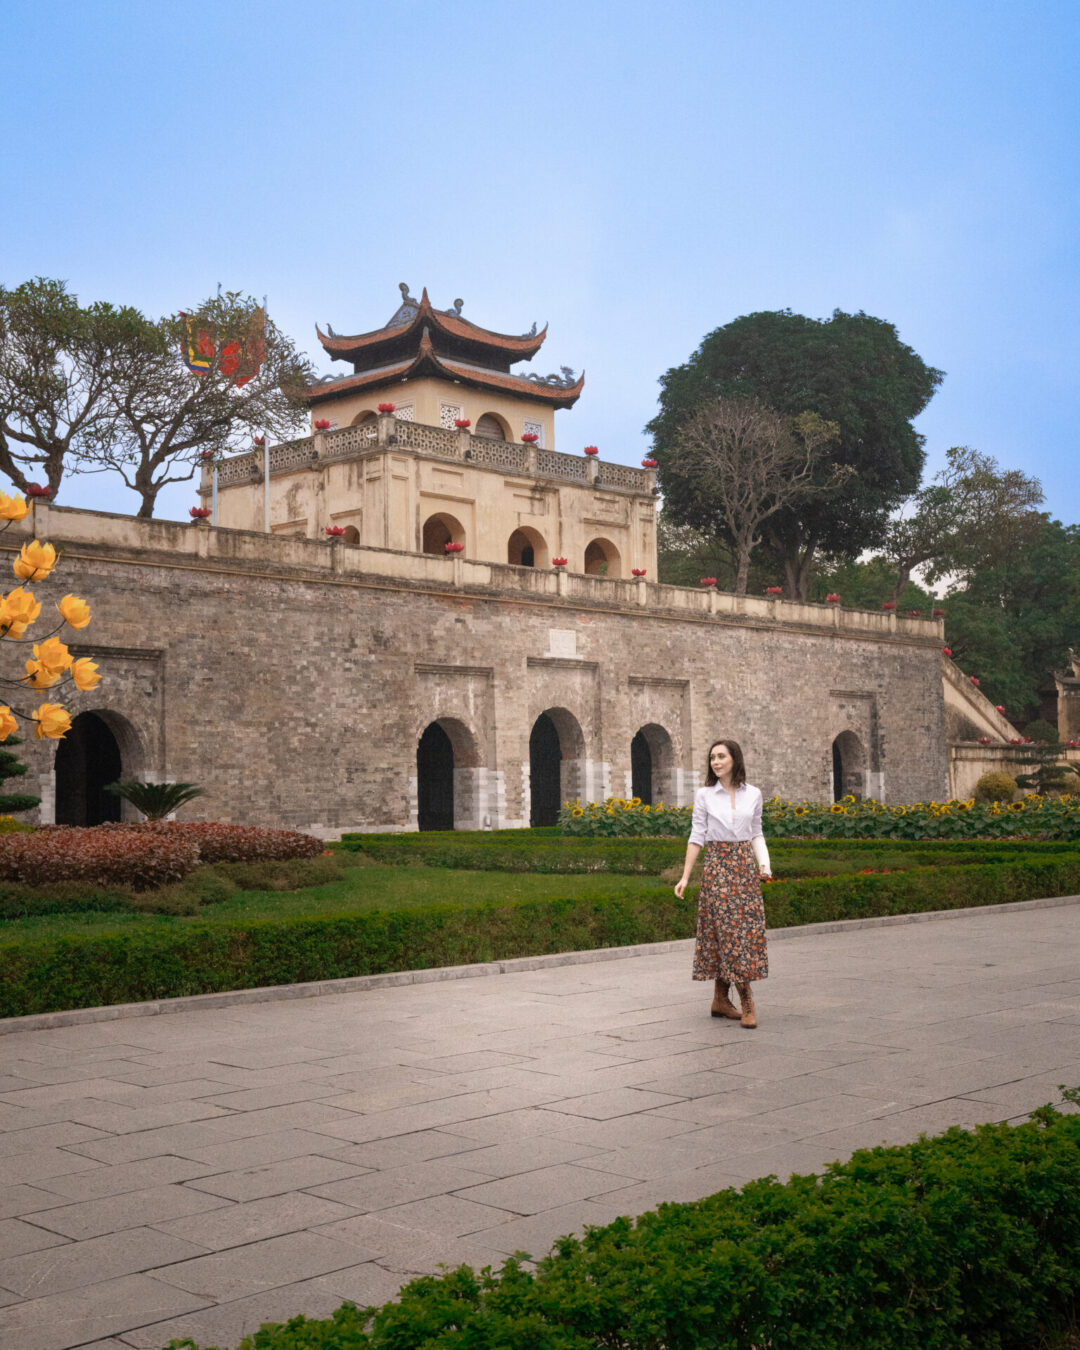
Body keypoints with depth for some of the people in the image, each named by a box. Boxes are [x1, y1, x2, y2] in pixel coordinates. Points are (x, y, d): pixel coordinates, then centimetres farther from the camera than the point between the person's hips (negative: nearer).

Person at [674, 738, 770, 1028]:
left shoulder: (753, 795, 6)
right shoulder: (704, 795, 1)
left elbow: (756, 835, 12)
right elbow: (697, 836, 1)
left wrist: (764, 863, -5)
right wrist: (685, 876, -4)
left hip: (745, 867, 3)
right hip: (717, 866, -3)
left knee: (747, 928, 1)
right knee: (728, 929, -8)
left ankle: (721, 999, 12)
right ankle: (747, 1002, -4)